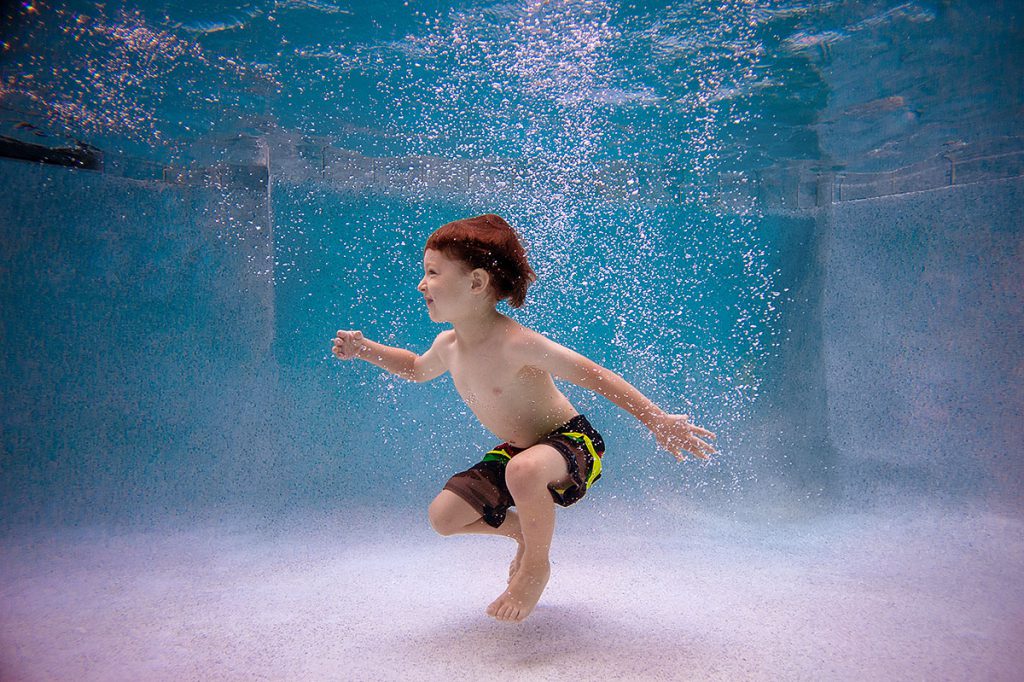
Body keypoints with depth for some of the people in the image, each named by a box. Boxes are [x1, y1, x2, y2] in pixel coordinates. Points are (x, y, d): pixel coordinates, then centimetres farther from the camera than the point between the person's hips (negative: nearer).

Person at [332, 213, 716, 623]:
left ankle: (536, 564, -10)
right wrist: (365, 349, 5)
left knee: (523, 471, -41)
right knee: (444, 516, 1)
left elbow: (593, 376, -27)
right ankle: (524, 530, 26)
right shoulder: (448, 346, -6)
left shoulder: (515, 343, -31)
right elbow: (417, 369, 18)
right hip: (517, 450, 8)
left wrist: (658, 421, -27)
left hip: (573, 442, -7)